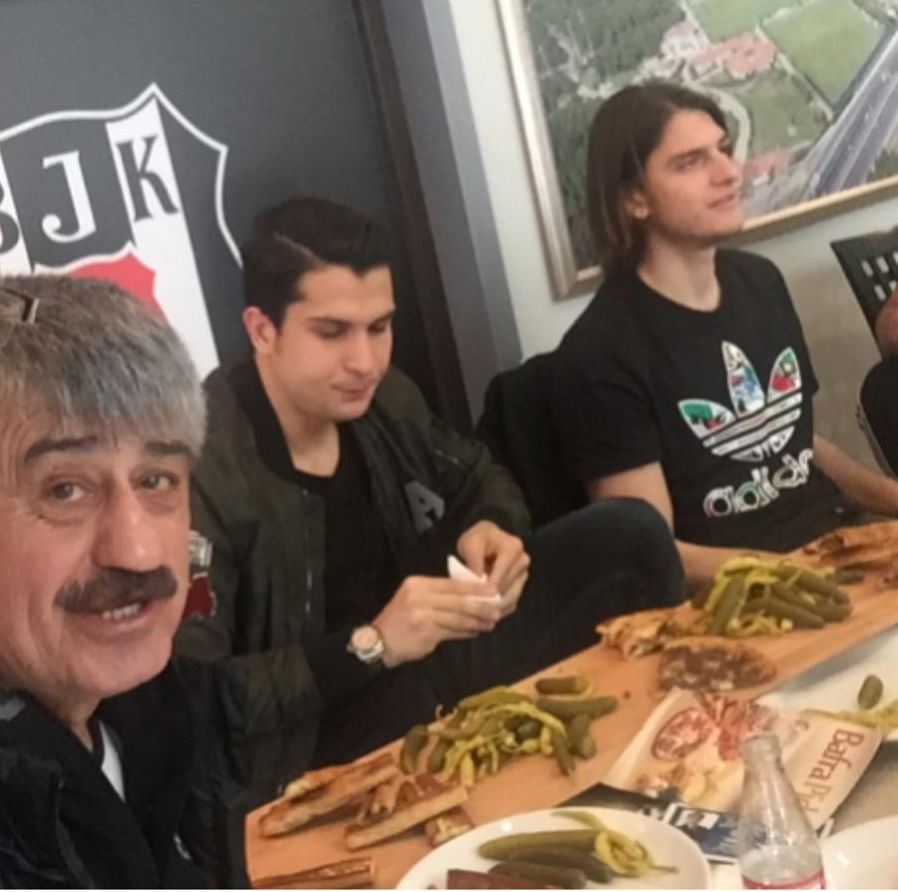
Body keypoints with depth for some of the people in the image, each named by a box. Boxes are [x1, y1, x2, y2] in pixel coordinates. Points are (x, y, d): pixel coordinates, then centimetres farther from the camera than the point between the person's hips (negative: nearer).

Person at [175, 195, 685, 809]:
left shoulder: (383, 399, -2)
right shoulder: (202, 467, -26)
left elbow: (481, 479, 19)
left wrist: (490, 528, -5)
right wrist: (368, 647, -30)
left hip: (445, 645, 8)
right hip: (320, 726, -8)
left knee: (631, 534, -1)